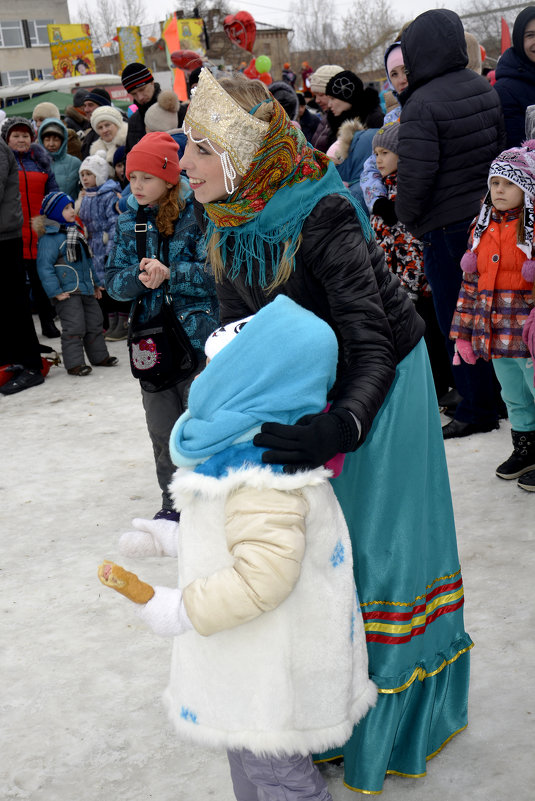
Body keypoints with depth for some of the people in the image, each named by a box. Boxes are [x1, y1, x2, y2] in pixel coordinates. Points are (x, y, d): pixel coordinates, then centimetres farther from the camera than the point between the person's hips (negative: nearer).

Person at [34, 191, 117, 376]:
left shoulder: (76, 233, 15)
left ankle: (99, 356, 27)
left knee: (94, 323, 15)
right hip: (67, 293, -9)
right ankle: (74, 363, -2)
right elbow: (44, 266, -18)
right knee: (74, 327, -9)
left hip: (86, 291, 9)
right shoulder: (49, 237, -13)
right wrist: (55, 292, -21)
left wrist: (95, 284, 24)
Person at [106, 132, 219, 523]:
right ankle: (173, 506, 25)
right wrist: (140, 277, -15)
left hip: (197, 335, -5)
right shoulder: (129, 220, 7)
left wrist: (169, 273, -21)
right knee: (162, 429, 11)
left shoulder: (196, 213, -9)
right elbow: (114, 278, 5)